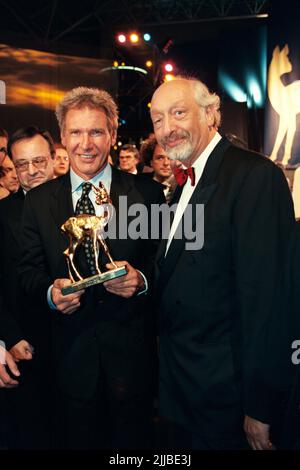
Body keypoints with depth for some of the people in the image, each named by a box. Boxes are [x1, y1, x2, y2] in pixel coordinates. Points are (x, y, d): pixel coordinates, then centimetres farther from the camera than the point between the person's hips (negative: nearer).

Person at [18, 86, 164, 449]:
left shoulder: (147, 194, -4)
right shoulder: (37, 202, 2)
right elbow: (29, 270, 4)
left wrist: (141, 280, -21)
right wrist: (50, 292, -16)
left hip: (132, 351, -1)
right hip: (72, 354, 2)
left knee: (131, 446, 17)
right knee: (76, 439, 19)